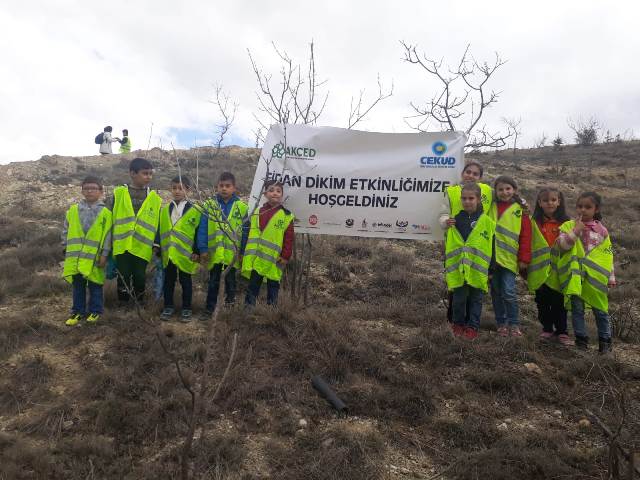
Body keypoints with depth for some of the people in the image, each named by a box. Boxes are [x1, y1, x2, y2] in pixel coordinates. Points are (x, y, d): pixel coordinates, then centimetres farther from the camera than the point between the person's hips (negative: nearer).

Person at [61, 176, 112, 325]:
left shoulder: (105, 212, -4)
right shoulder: (73, 210, 6)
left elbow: (107, 235, -4)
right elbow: (66, 230, 12)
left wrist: (104, 255, -7)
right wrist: (67, 248, 8)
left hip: (94, 256, -3)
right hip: (76, 256, 3)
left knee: (94, 285, 7)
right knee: (78, 284, 12)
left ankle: (95, 311, 20)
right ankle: (78, 311, 24)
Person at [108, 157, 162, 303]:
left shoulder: (155, 199, 5)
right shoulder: (118, 194, 1)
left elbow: (158, 224, 9)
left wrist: (157, 245, 5)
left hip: (142, 247, 1)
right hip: (122, 246, 0)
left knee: (139, 278, 5)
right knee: (123, 278, 4)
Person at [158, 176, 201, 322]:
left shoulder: (194, 211, -4)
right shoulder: (165, 210, 8)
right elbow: (160, 231, 13)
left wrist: (196, 251, -8)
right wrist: (158, 249, 11)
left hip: (186, 254, -3)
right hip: (168, 254, 4)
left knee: (185, 281, 7)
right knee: (168, 281, 12)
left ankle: (186, 308, 18)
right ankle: (168, 307, 24)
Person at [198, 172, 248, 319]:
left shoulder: (241, 207, -2)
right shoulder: (210, 205, -1)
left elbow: (245, 231, -1)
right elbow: (203, 228, -2)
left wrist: (243, 252, -4)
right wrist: (203, 249, -8)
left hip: (233, 253, 0)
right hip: (214, 252, 1)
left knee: (230, 281, 13)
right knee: (213, 282, 11)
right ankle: (209, 308, 20)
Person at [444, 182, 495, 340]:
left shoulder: (487, 221, -1)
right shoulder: (455, 219, 4)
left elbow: (492, 246, 1)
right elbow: (447, 245, 10)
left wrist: (492, 270, 1)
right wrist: (446, 266, 10)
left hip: (478, 270, -1)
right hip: (457, 269, 1)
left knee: (475, 299, 10)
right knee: (459, 299, 8)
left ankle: (472, 327, 20)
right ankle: (458, 324, 24)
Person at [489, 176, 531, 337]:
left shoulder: (520, 210, 0)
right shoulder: (490, 208, 7)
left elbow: (526, 236, -2)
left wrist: (524, 258, -6)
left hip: (509, 258, -3)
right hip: (491, 257, 3)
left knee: (509, 292, -8)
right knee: (496, 292, 10)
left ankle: (514, 324, 8)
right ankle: (501, 323, 21)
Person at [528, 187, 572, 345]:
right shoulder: (534, 223, 0)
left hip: (559, 271, -1)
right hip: (540, 271, 1)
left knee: (559, 303, 6)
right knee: (543, 303, 11)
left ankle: (561, 332, 18)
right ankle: (547, 329, 25)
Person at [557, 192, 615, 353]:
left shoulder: (601, 230, 7)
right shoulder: (569, 226, 2)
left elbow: (608, 255, 9)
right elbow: (561, 245, -11)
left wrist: (611, 277, 8)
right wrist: (575, 231, -20)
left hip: (596, 276, 1)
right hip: (575, 275, -1)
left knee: (600, 309, 6)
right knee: (577, 308, 4)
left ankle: (605, 340, 20)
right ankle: (581, 338, 15)